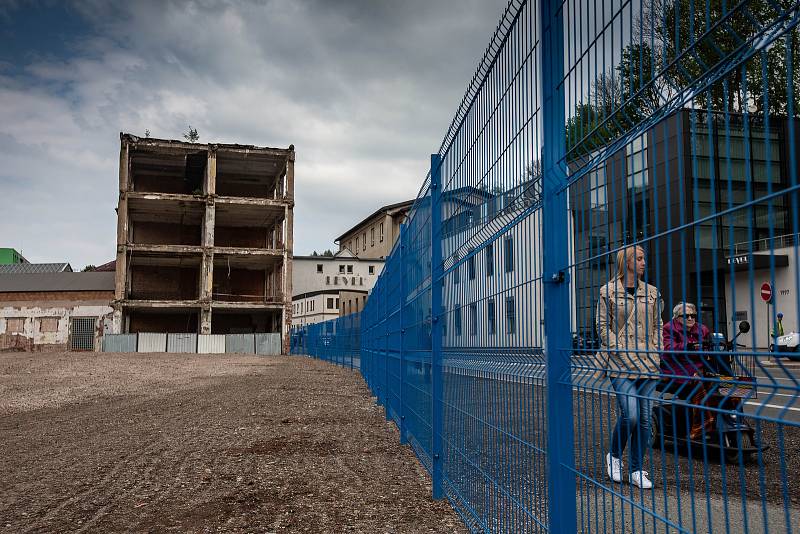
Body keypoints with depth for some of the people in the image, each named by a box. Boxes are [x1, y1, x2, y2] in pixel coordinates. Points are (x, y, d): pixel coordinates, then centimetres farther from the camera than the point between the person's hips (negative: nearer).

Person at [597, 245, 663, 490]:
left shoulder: (651, 292, 13)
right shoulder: (608, 292, 2)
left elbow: (657, 325, 17)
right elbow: (603, 327, 0)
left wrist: (656, 350, 3)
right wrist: (621, 351, -10)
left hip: (648, 364, 5)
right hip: (621, 365, -4)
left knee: (645, 417, 3)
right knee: (630, 413, -15)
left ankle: (636, 470, 16)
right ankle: (614, 456, 12)